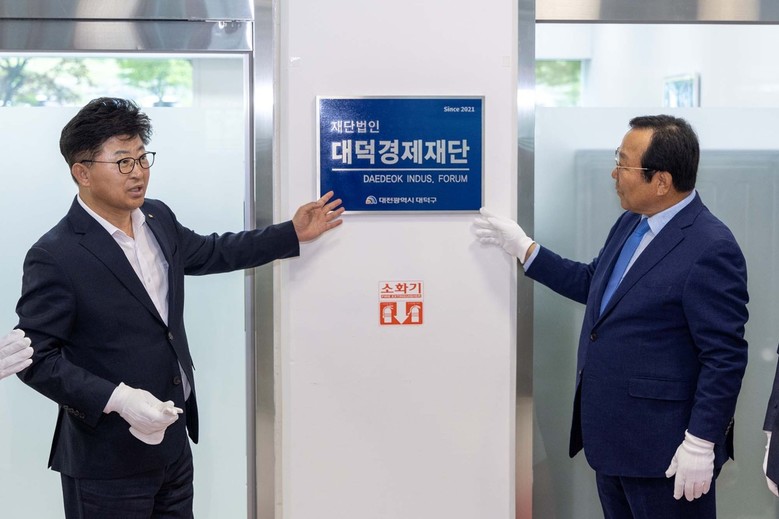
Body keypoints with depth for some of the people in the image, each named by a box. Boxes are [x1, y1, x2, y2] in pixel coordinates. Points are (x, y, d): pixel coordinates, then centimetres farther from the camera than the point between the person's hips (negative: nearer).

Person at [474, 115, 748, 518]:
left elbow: (724, 357, -19)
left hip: (664, 452, -9)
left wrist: (701, 444, -20)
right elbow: (592, 284, 22)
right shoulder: (630, 224, 8)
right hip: (612, 439, 9)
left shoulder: (711, 249, -19)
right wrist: (523, 248, 17)